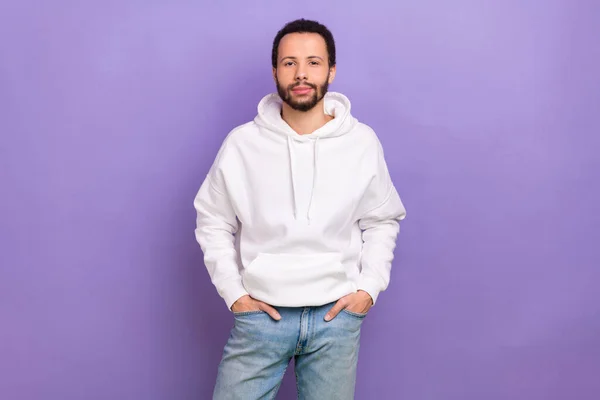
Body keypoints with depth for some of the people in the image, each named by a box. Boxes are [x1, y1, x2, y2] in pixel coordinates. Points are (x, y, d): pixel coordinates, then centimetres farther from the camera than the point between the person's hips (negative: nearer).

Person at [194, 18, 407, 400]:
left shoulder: (363, 142, -2)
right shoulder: (241, 143, -4)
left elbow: (383, 222, 9)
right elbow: (213, 222, 6)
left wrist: (370, 287, 0)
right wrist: (233, 292, 0)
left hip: (337, 314, 1)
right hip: (260, 312, 0)